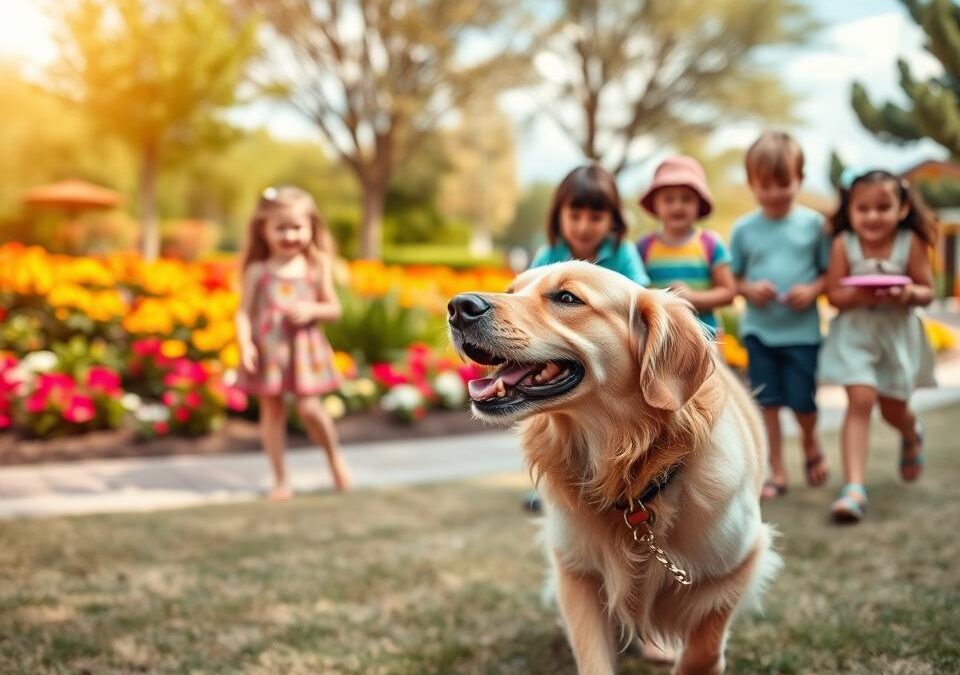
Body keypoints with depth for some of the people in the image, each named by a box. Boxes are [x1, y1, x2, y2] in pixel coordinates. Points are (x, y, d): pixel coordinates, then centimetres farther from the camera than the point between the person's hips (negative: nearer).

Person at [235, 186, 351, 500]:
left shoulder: (317, 268, 3)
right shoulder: (257, 271, 1)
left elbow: (334, 309, 8)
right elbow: (244, 312, 0)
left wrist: (312, 310, -12)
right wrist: (245, 344, -15)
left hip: (304, 348, -1)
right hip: (267, 350, 1)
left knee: (309, 408, -10)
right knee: (271, 410, 5)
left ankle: (335, 455, 20)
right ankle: (281, 480, 17)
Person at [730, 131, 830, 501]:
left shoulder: (813, 223, -2)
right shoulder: (743, 229, 0)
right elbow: (732, 279, 6)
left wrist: (813, 290, -17)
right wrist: (749, 289, -14)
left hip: (802, 329, -1)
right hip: (758, 329, 1)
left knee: (802, 401, 2)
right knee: (767, 402, 5)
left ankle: (810, 444, 35)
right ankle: (776, 472, 17)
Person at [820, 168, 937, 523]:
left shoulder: (910, 243, -9)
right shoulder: (843, 244, -10)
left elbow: (927, 291, -4)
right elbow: (834, 294, -9)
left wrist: (910, 293, -26)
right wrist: (858, 295, -29)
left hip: (897, 332, 1)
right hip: (855, 331, -1)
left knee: (893, 409, 13)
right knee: (860, 400, -15)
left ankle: (912, 435, 53)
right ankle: (854, 487, -14)